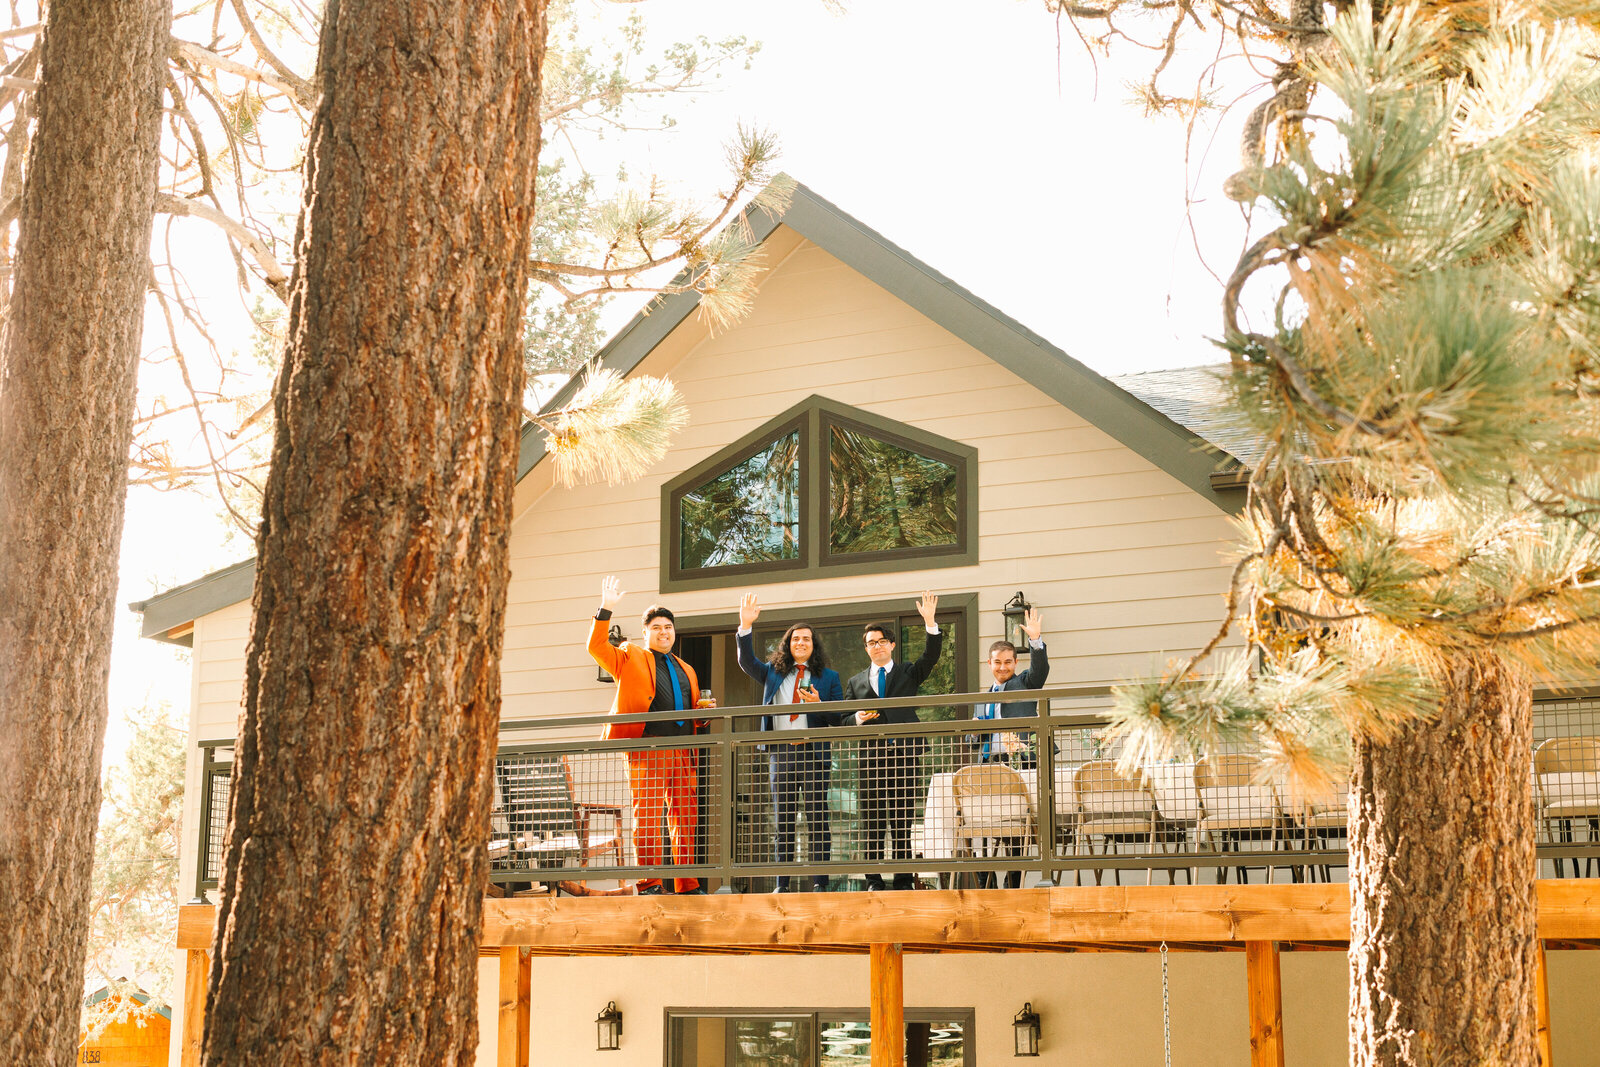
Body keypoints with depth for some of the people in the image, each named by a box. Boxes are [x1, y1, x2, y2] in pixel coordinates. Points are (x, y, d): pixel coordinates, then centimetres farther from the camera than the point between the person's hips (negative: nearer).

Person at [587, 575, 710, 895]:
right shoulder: (631, 659, 12)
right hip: (647, 747, -5)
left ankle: (687, 885, 7)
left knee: (686, 817, 3)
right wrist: (605, 610, -11)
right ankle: (649, 884, -3)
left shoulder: (686, 670, 27)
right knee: (647, 816, -7)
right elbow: (597, 647, -3)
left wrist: (704, 710, 9)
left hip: (682, 750, 5)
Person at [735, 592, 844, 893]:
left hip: (814, 753, -2)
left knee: (817, 819, -5)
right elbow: (746, 662, 1)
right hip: (780, 752, 2)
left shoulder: (828, 676, 11)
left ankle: (819, 882, -3)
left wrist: (818, 705, -13)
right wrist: (746, 626, -11)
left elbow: (839, 718, 7)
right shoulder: (773, 672, 17)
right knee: (782, 820, 3)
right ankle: (782, 884, 5)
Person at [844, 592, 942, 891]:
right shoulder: (856, 682, 17)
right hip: (871, 757, 1)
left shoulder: (909, 673, 13)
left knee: (903, 822, 0)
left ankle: (903, 880, 3)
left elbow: (931, 656, -4)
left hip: (903, 755, -1)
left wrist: (930, 622, -16)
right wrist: (858, 718, -7)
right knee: (871, 823, 0)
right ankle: (873, 881, 3)